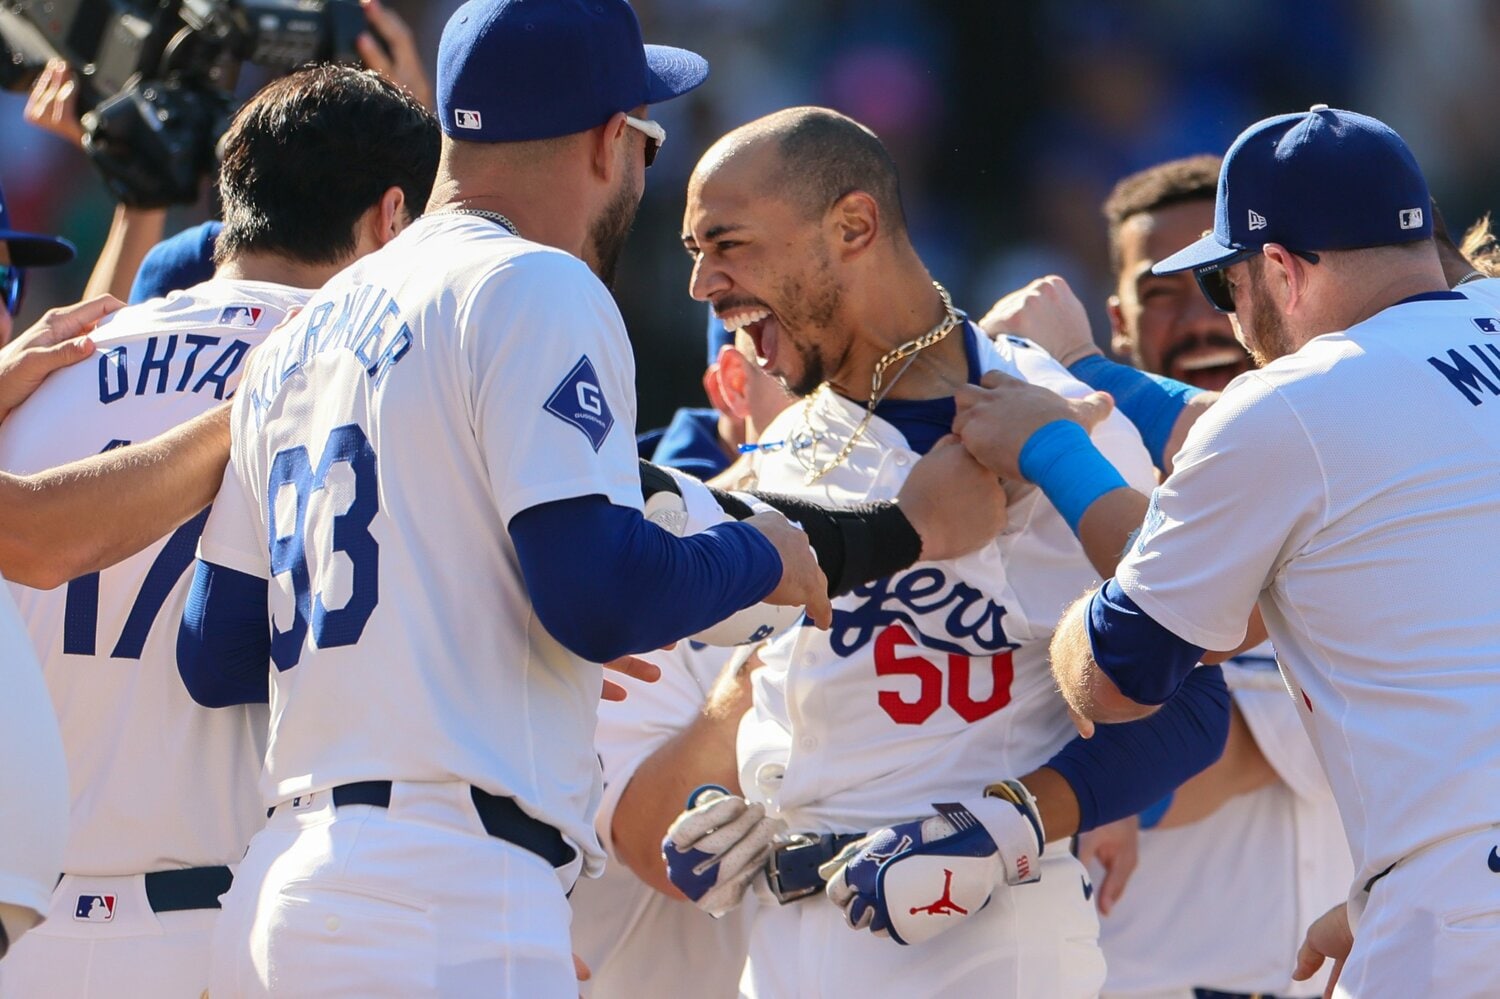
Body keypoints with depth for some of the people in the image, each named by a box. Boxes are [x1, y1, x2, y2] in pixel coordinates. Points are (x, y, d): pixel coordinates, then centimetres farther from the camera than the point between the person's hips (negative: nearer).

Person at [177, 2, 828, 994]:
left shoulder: (304, 333, 20)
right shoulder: (536, 290, -4)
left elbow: (216, 662, 20)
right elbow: (601, 600, -14)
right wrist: (765, 558, 5)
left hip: (276, 898, 8)